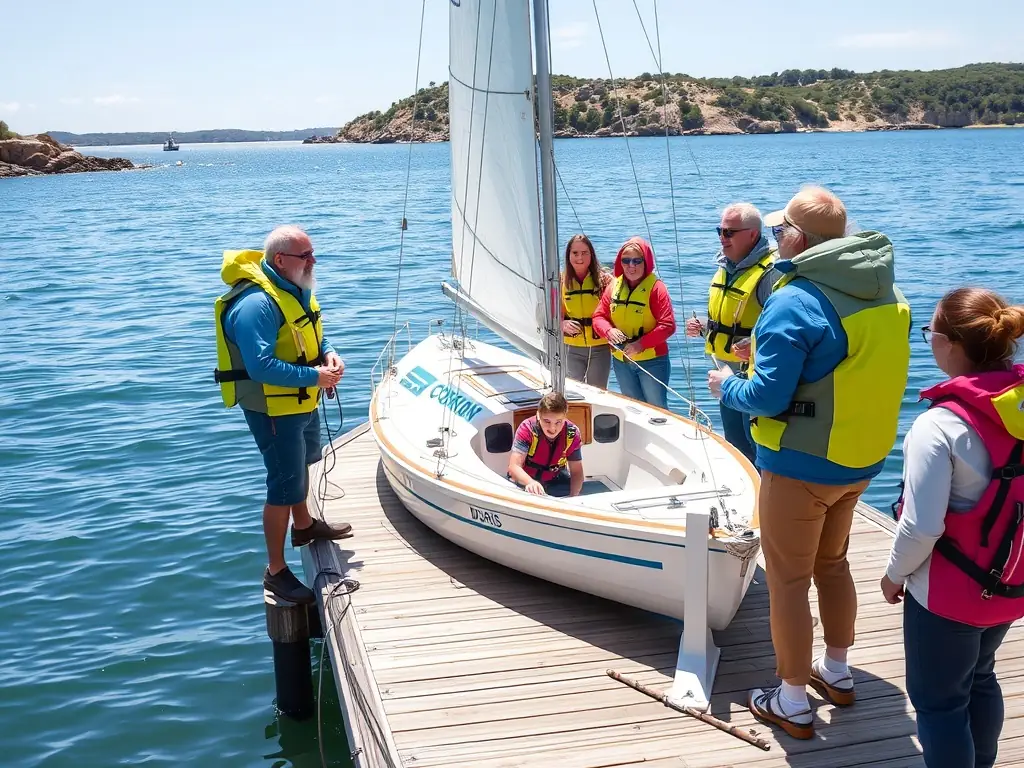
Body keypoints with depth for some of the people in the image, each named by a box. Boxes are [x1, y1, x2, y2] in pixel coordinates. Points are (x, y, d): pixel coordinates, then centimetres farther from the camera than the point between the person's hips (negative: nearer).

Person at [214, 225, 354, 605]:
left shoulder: (297, 289, 2)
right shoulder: (256, 304, -29)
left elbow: (313, 332, 16)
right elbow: (261, 366, -35)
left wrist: (329, 353, -5)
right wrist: (315, 376, -30)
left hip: (303, 402, 10)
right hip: (273, 409, -10)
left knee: (301, 464, 29)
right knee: (285, 485, -4)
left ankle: (303, 525, 53)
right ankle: (276, 571, 9)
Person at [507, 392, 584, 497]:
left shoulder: (572, 434, -18)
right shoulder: (527, 429, -26)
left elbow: (576, 472, -12)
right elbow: (514, 466, -34)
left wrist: (573, 498, -30)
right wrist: (530, 483, -56)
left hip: (555, 480, 3)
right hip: (525, 480, -3)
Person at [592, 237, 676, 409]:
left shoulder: (656, 287, -13)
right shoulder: (614, 286, 3)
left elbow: (668, 325, -18)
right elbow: (599, 316, 5)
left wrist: (641, 343, -26)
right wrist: (609, 330, -17)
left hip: (651, 361, -5)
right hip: (621, 361, 6)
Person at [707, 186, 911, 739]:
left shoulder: (795, 303, -23)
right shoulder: (888, 295, 2)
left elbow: (768, 396, -24)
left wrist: (728, 387, -3)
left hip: (800, 468, -8)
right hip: (862, 460, 8)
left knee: (787, 581, 6)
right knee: (833, 563, 25)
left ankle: (792, 704, 18)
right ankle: (837, 673, 41)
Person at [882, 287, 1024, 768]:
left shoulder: (940, 425, -27)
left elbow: (922, 526, -26)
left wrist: (895, 574, -8)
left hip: (948, 593, -7)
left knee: (938, 702, 11)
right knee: (979, 680, 28)